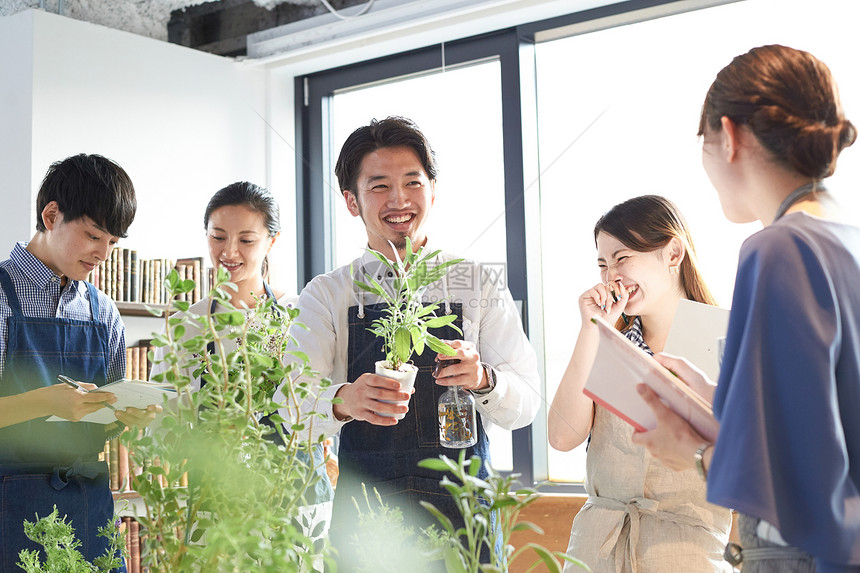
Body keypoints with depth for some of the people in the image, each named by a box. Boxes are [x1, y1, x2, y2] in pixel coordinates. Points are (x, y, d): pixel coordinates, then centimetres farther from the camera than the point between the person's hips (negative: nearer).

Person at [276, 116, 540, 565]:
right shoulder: (327, 296, 5)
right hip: (364, 518, 0)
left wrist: (482, 378, -22)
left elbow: (525, 405, 0)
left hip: (462, 511, 1)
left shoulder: (479, 287, 7)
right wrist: (344, 401, -30)